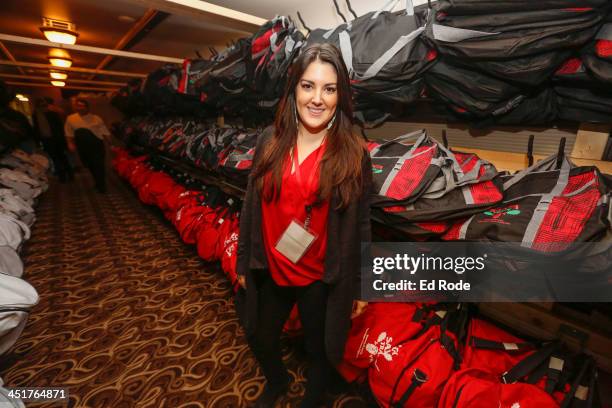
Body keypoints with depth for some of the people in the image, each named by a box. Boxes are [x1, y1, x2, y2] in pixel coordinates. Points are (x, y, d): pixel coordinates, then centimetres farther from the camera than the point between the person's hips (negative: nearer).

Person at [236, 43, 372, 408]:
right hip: (270, 271, 4)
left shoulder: (355, 154, -13)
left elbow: (361, 224, -8)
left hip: (322, 279, -3)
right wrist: (244, 262, 5)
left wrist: (360, 284, -2)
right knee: (261, 339, 28)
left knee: (319, 350, 22)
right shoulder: (270, 142, -5)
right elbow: (252, 207, 1)